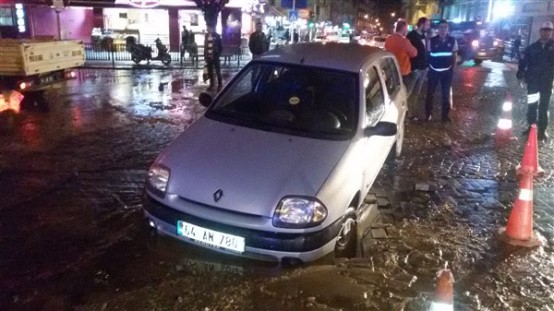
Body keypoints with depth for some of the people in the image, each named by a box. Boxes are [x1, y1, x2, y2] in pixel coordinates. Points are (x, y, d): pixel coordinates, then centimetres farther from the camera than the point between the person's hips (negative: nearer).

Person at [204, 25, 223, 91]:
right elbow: (205, 46, 13)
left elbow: (220, 46, -4)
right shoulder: (207, 36, 9)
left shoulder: (217, 36, -5)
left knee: (218, 71, 2)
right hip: (208, 57, 5)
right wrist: (205, 56, 8)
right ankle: (212, 84, 20)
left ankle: (219, 85, 11)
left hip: (215, 57, -5)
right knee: (210, 72, 9)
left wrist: (218, 55, -11)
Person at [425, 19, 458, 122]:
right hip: (434, 71, -1)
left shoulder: (453, 41, -3)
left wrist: (453, 69, 3)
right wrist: (427, 68, -2)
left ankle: (445, 114, 21)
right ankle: (428, 113, 20)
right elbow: (427, 55, 1)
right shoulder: (432, 41, -7)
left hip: (447, 71, 1)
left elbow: (454, 56, 5)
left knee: (446, 93, 10)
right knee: (430, 93, 6)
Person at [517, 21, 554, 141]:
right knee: (531, 105, 9)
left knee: (544, 106, 7)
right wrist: (520, 76, -5)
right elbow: (523, 62, 4)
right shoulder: (532, 47, 3)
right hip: (533, 81, 1)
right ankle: (531, 127, 21)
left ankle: (542, 130, 15)